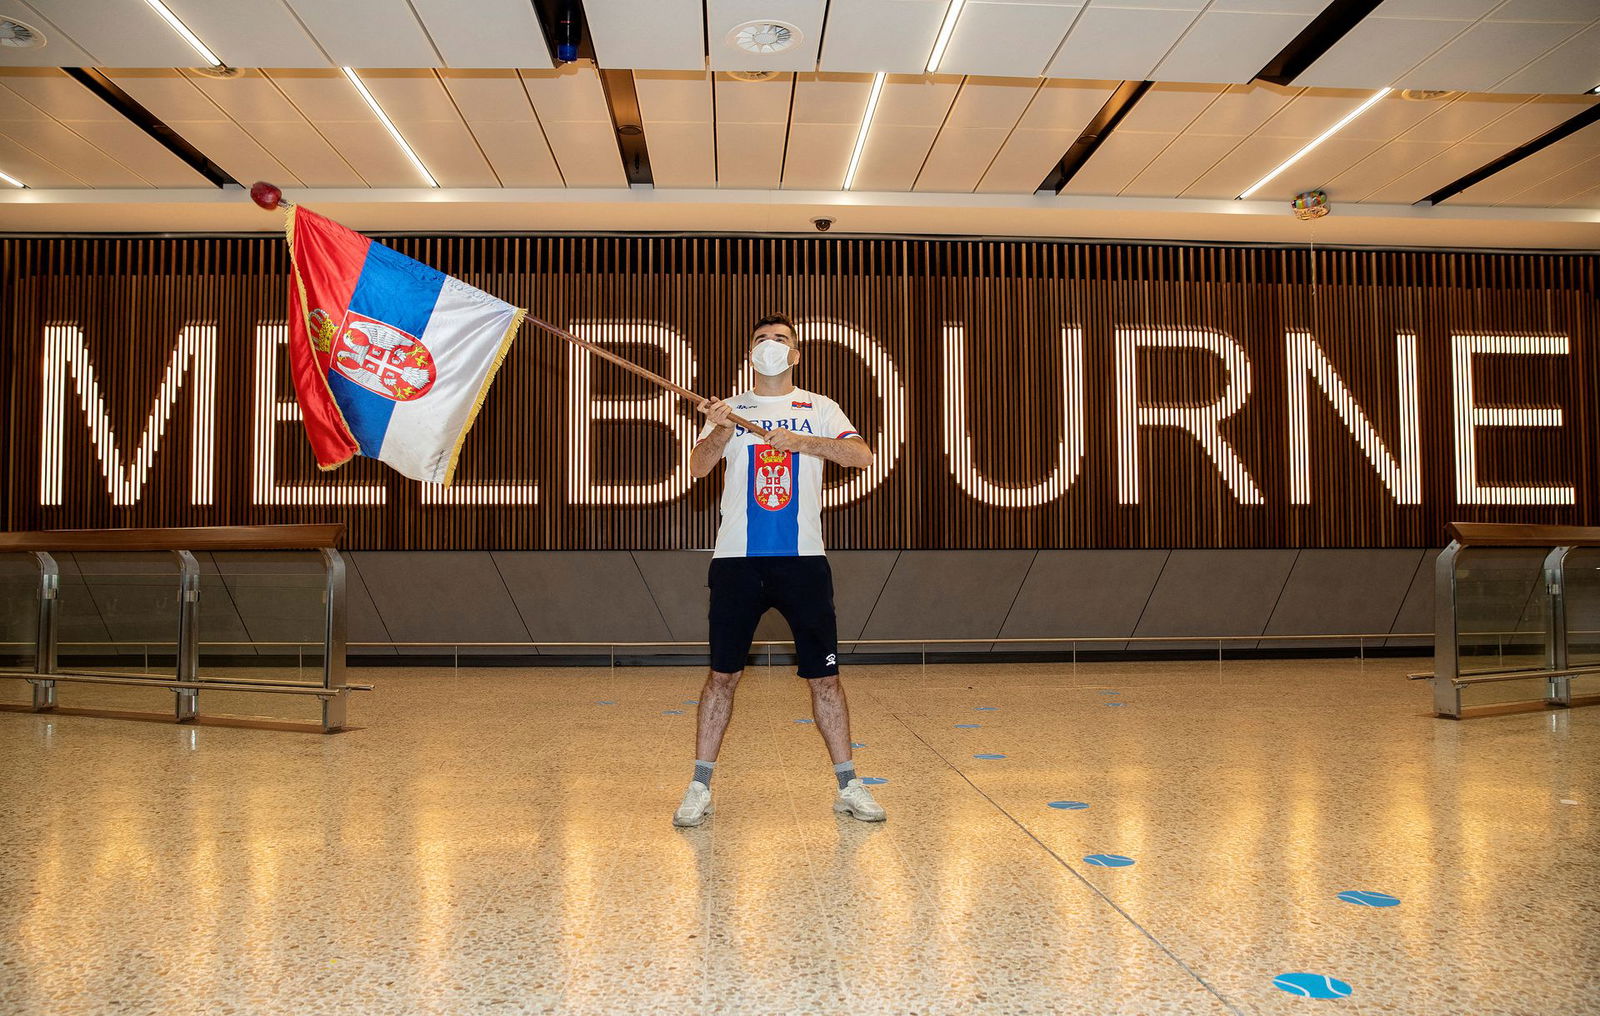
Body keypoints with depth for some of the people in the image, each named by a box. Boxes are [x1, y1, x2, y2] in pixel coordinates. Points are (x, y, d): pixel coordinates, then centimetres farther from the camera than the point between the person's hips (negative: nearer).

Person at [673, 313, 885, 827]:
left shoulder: (819, 408, 10)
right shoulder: (730, 410, 12)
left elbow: (862, 455, -6)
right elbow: (698, 466, -4)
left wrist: (800, 440, -18)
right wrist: (721, 432, -24)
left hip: (802, 558, 0)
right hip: (737, 558, 0)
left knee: (824, 674, 2)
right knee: (722, 674, 2)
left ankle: (848, 786, 13)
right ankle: (700, 788, 12)